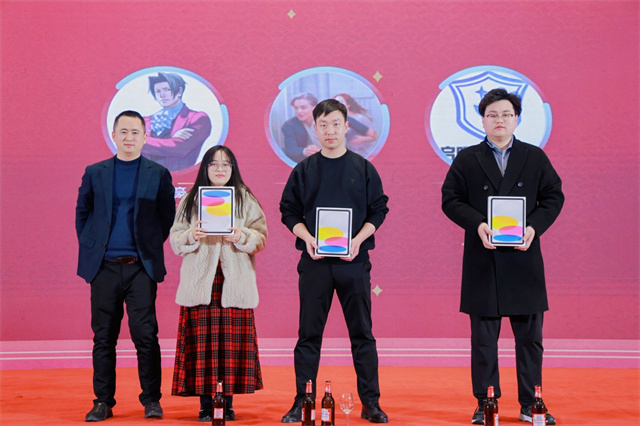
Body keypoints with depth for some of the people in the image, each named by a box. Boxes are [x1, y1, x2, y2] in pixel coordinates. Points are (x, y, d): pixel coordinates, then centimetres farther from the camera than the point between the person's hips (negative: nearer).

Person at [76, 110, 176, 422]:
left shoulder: (158, 174, 5)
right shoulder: (95, 173, 9)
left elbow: (168, 217, 8)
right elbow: (82, 213, 15)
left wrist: (152, 246, 2)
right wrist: (89, 246, 8)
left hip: (141, 267, -2)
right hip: (104, 267, 2)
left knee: (145, 334, -5)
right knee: (103, 337, 6)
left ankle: (151, 400, 7)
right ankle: (103, 402, 14)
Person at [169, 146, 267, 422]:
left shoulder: (246, 199, 10)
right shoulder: (190, 200, 12)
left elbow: (261, 238, 4)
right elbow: (175, 239, 8)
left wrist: (242, 237, -15)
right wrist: (191, 236, -13)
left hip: (234, 281, 0)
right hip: (200, 281, 1)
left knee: (232, 340, -3)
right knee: (202, 340, -3)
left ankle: (228, 402, 6)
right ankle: (205, 403, 4)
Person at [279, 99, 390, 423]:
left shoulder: (363, 169, 5)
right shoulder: (303, 170, 6)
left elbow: (378, 211, 5)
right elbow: (289, 211, 7)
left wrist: (358, 240, -11)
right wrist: (307, 238, -10)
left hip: (354, 262, 0)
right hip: (314, 262, 0)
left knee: (362, 333, 4)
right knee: (309, 333, 3)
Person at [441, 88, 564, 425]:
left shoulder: (535, 158, 9)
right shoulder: (467, 160, 6)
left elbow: (553, 196, 6)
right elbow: (451, 199, 1)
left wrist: (534, 226, -11)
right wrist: (477, 224, -15)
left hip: (524, 257, 1)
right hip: (482, 259, -1)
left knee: (530, 337, 5)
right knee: (483, 339, 4)